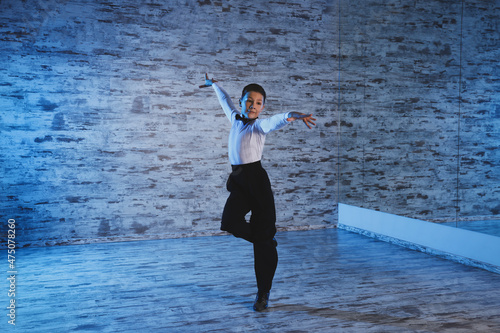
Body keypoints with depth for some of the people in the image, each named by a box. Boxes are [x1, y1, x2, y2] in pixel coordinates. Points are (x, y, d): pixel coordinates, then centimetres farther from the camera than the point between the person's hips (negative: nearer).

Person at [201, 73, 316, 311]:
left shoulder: (259, 125, -4)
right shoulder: (236, 119, 14)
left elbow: (275, 121, -28)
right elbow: (225, 102, 34)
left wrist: (292, 116, -50)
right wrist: (214, 84, 52)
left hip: (256, 179, -5)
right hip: (239, 180, 5)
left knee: (262, 237, -2)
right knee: (230, 222, -21)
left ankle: (263, 292, 10)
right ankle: (266, 241, 11)